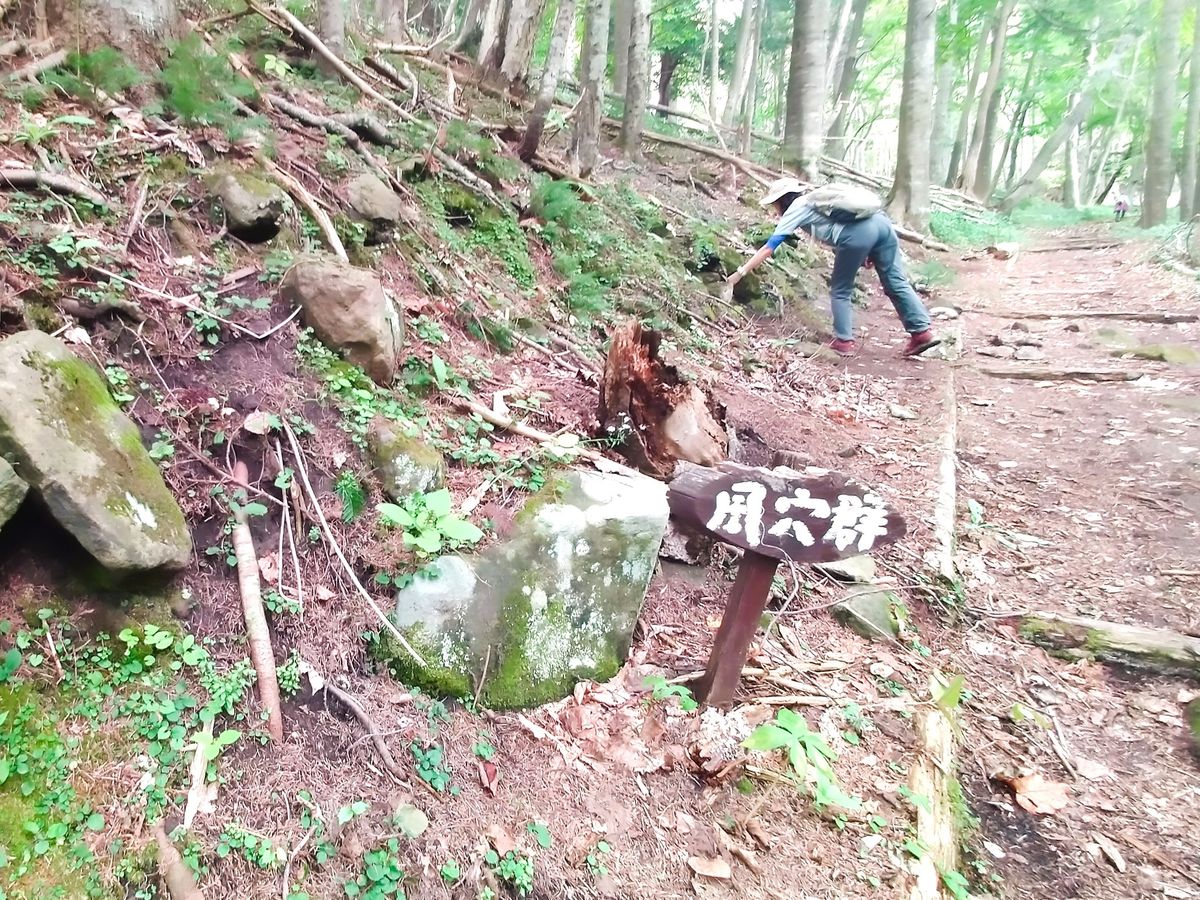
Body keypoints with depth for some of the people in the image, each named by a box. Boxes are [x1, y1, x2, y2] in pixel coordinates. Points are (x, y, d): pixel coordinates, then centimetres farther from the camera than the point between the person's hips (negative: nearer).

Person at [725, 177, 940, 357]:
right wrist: (867, 253, 25)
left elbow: (768, 248, 14)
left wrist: (740, 273, 18)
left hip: (857, 233, -7)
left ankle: (844, 341, 12)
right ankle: (923, 331, 10)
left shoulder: (795, 210, 16)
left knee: (840, 291, 11)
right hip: (880, 221, 7)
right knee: (896, 283, 11)